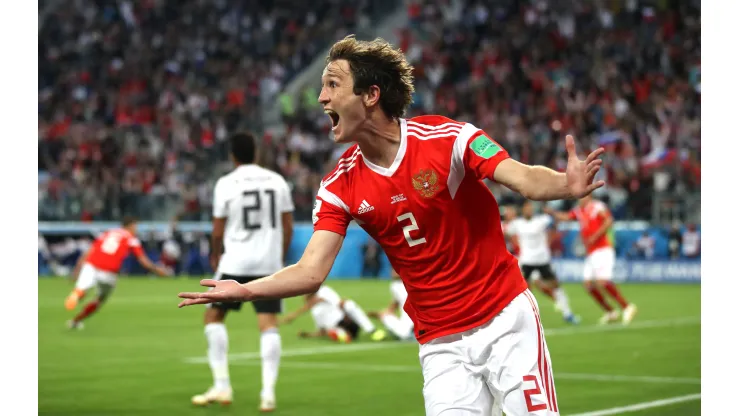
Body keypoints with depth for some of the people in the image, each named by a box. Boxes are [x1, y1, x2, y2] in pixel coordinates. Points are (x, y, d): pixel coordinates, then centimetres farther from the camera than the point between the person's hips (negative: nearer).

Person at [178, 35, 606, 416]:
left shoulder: (446, 136, -13)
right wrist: (245, 290, -19)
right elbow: (311, 272, -6)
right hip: (441, 343, 3)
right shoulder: (341, 186, -3)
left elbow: (525, 178, -21)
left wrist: (565, 184, -43)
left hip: (506, 319, -3)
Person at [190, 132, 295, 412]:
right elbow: (288, 227, 7)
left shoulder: (226, 183, -4)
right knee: (269, 324, 2)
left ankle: (222, 386, 6)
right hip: (269, 263, 3)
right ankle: (268, 393, -6)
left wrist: (216, 256, 17)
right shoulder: (277, 181, 6)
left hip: (236, 263, -3)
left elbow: (218, 231, -1)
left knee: (213, 316, 12)